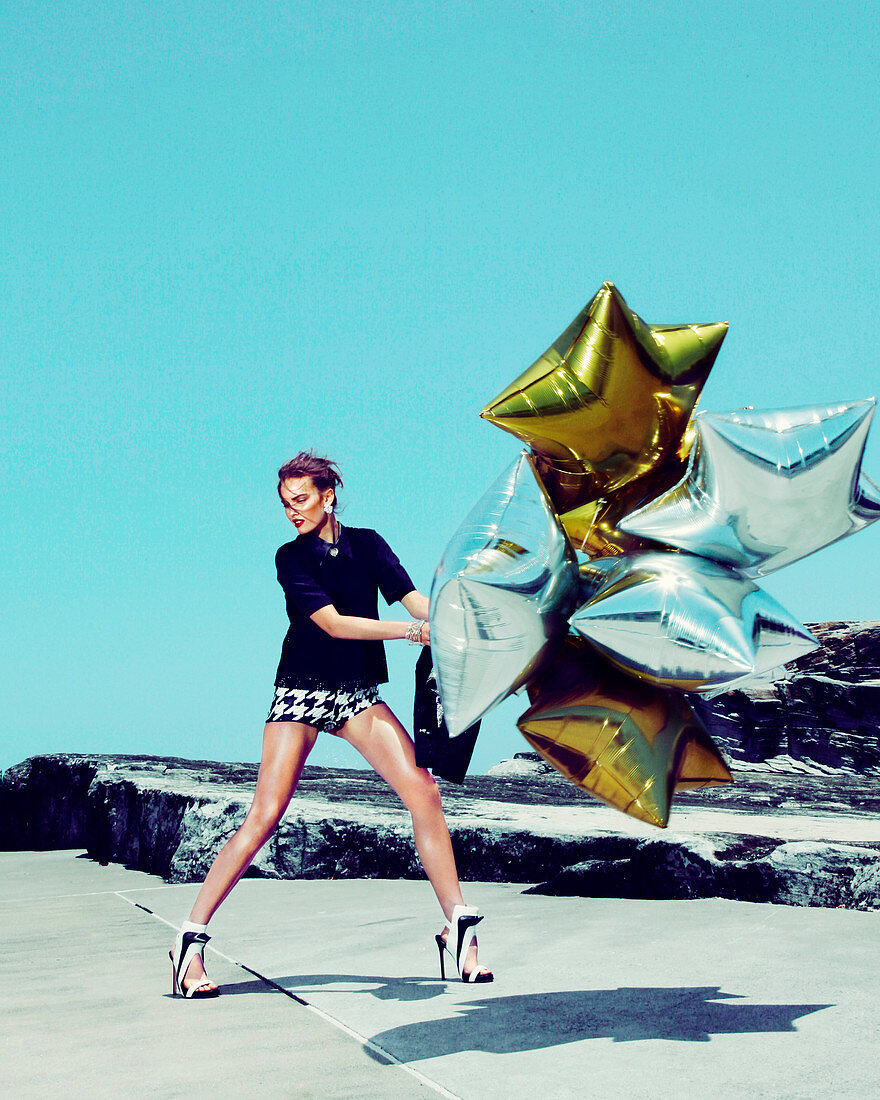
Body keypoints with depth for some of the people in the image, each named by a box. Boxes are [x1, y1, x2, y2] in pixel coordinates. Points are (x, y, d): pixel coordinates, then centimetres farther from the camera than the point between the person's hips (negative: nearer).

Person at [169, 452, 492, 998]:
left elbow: (413, 597, -7)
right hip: (301, 692, -3)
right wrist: (411, 631, -23)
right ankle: (192, 940, -5)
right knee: (266, 814, -12)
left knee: (424, 791, -13)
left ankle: (457, 926, -4)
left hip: (359, 695, 3)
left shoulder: (367, 543, 5)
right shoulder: (291, 557, -4)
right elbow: (333, 623, -16)